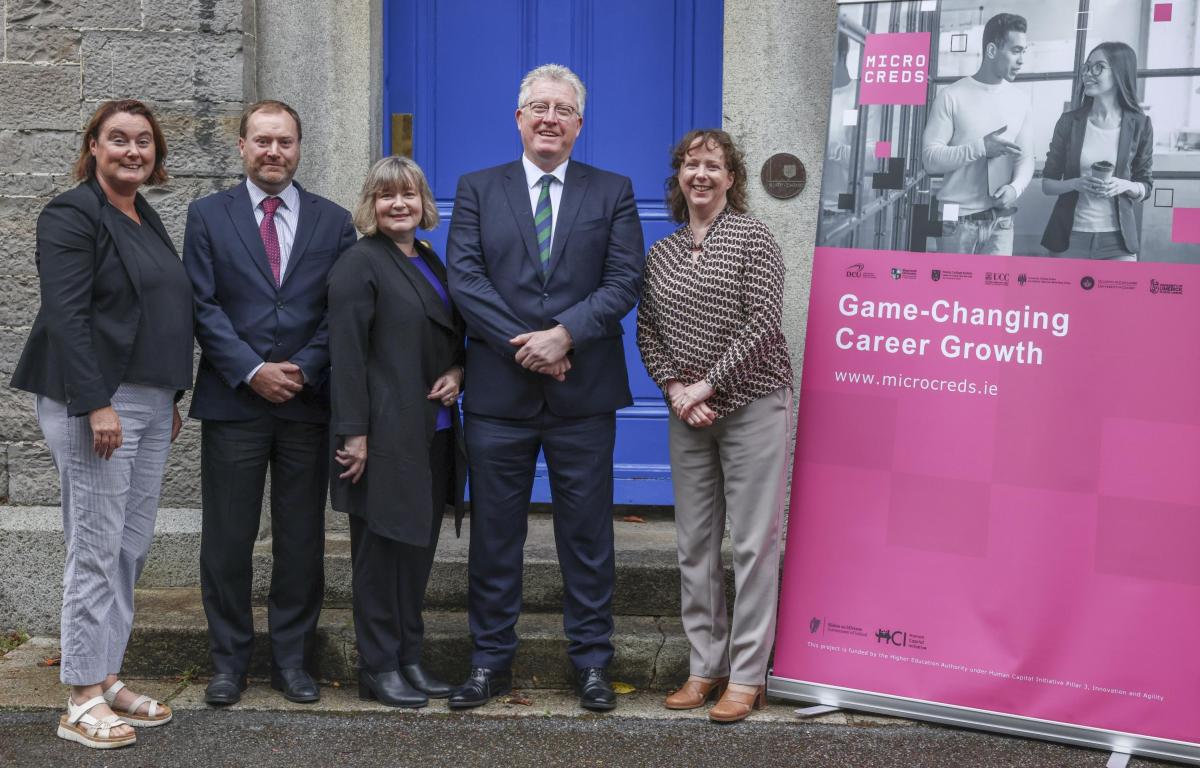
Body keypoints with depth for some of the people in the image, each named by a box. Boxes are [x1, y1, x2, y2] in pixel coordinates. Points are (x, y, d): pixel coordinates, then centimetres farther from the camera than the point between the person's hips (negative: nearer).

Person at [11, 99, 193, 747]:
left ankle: (107, 677, 20)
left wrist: (172, 399, 18)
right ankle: (83, 701, 4)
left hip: (150, 401, 8)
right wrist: (97, 404, -23)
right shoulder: (73, 215, -8)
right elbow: (66, 316, -17)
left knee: (132, 547, 10)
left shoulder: (147, 220, 17)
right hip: (96, 401, -8)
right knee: (97, 548, -4)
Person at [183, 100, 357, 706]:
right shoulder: (208, 216, 5)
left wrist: (303, 369, -10)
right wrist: (251, 371, -12)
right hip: (232, 402, -1)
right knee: (227, 538, 4)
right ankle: (228, 661, 17)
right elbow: (203, 307, -2)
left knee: (302, 540, 7)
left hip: (308, 402, 1)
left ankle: (291, 658, 19)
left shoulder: (334, 222, 8)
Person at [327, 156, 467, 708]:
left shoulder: (430, 262, 16)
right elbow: (347, 353, -14)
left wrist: (458, 372, 1)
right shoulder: (359, 264, -8)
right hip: (385, 435, -8)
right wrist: (354, 434, -18)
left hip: (433, 433, 8)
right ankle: (378, 668, 10)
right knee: (382, 548, 0)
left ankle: (410, 658, 22)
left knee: (419, 546, 12)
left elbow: (453, 336, 23)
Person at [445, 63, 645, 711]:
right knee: (494, 533, 8)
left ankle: (592, 662, 18)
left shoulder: (613, 192, 7)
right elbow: (464, 278, -4)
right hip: (498, 391, 1)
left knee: (586, 533, 7)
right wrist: (524, 345, -14)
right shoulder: (477, 190, 8)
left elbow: (625, 281, -3)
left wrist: (564, 335, -17)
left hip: (583, 393, 0)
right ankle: (490, 661, 19)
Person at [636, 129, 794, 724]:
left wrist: (707, 385, -14)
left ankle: (747, 675, 7)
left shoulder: (752, 238, -5)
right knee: (694, 542, 9)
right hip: (687, 414, 5)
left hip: (751, 406, -5)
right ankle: (706, 665, 21)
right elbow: (647, 331, 9)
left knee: (754, 541, -2)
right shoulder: (661, 252, 11)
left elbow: (762, 323, -13)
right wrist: (674, 389, -7)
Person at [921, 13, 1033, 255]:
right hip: (958, 220, -3)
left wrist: (1015, 187, -15)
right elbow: (930, 158, -9)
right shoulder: (952, 96, -4)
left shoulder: (1020, 100, 8)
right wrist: (981, 147, -19)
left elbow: (1026, 157, 6)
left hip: (1000, 222, 3)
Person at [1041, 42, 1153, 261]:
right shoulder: (1069, 122, 1)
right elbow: (1047, 183, 5)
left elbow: (1146, 186, 8)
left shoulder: (1139, 125, 0)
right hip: (1071, 236, 1)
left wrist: (1125, 186, -13)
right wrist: (1076, 183, -15)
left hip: (1117, 238, -1)